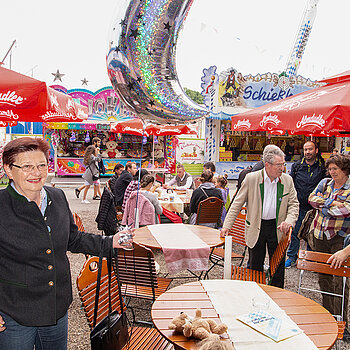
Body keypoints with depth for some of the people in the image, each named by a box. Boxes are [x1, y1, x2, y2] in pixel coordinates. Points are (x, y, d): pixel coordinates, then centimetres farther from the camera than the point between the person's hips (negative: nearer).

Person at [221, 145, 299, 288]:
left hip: (277, 228, 2)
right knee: (255, 266, 12)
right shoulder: (251, 178, -9)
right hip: (256, 228, -1)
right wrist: (227, 225, -7)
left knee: (278, 267, 11)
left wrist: (289, 221, -14)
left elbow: (294, 204, 5)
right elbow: (237, 203, -4)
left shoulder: (287, 180, -2)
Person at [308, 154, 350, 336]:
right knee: (323, 276, 12)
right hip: (321, 234, 5)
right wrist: (332, 203, -13)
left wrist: (324, 205, -9)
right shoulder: (325, 183, 8)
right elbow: (312, 199, -2)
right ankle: (327, 313, 28)